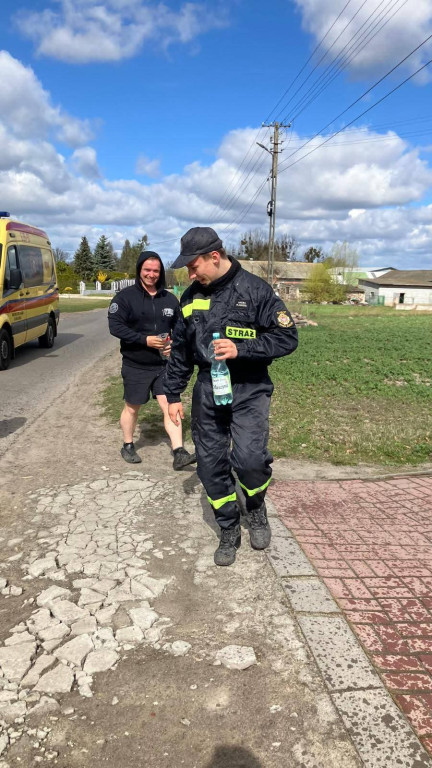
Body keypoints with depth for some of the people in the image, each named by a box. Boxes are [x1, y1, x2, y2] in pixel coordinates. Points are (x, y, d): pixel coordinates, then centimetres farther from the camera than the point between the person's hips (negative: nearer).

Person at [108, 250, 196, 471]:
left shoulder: (170, 299, 4)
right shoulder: (125, 296, -8)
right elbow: (115, 326, -15)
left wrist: (175, 343, -10)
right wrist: (145, 340, -22)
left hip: (164, 365, 3)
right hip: (135, 366, -3)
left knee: (170, 406, -2)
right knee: (132, 408, 13)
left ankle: (179, 453, 1)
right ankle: (128, 447, 33)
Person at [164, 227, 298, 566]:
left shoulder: (255, 289, -8)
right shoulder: (191, 297, 8)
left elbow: (287, 338, -9)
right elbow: (180, 350, 15)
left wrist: (240, 349, -21)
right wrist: (173, 395, 15)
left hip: (249, 389, -4)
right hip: (208, 389, 5)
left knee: (248, 458, -21)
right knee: (211, 465, 5)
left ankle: (256, 507, 14)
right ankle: (229, 530, 26)